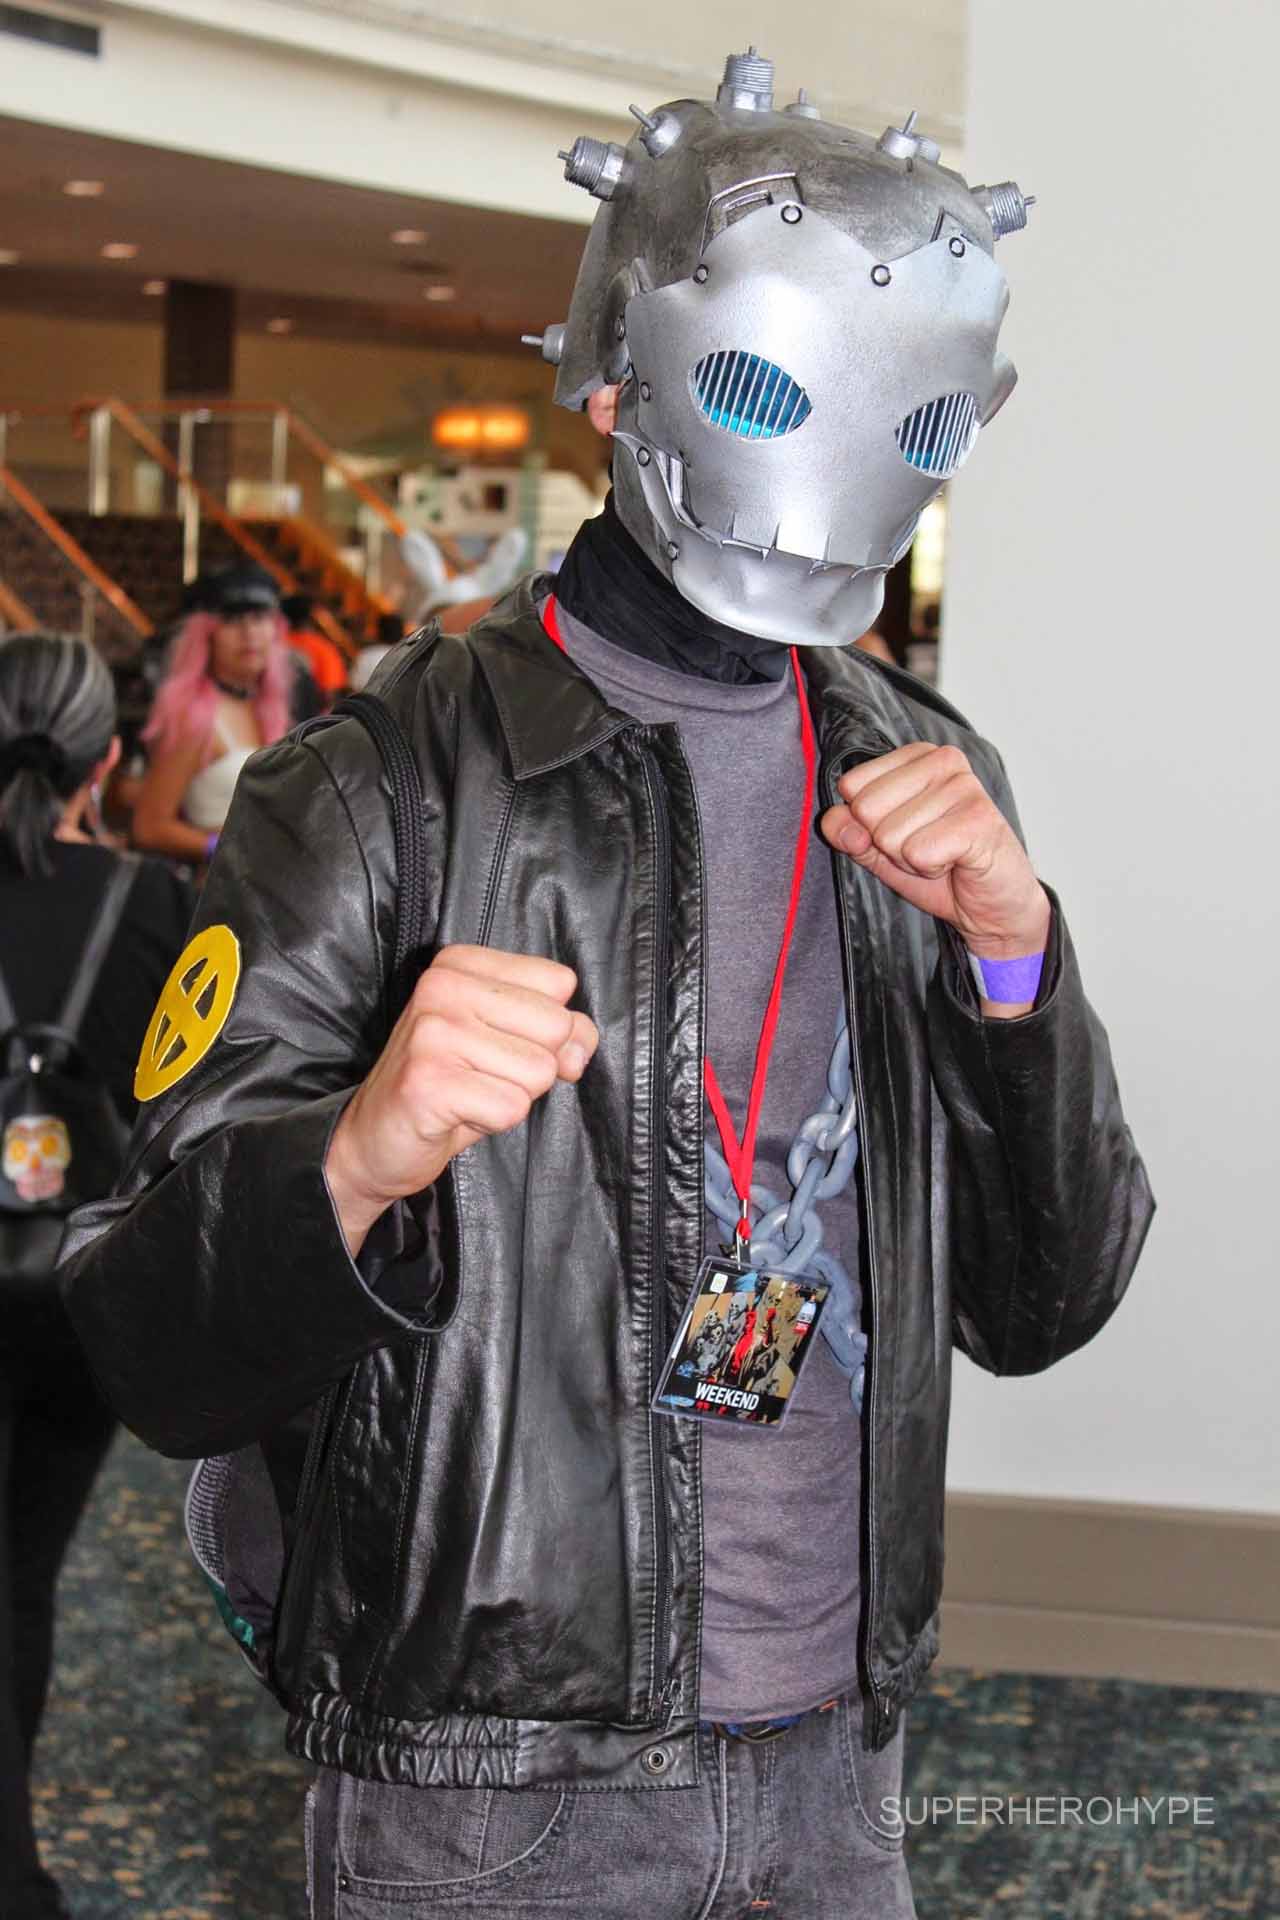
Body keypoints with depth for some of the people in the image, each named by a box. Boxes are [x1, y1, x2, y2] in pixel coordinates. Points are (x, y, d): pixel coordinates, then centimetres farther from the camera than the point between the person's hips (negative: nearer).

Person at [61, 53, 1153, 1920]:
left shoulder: (924, 783, 4)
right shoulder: (384, 786, -12)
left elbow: (1040, 1309, 1)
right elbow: (160, 1360, -14)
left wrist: (1012, 951, -15)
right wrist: (354, 1163, -34)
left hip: (832, 1763, 5)